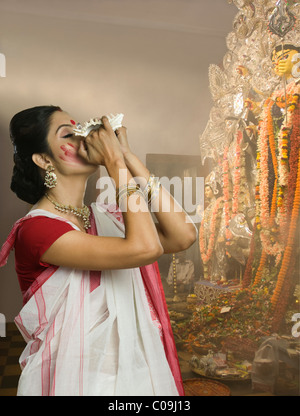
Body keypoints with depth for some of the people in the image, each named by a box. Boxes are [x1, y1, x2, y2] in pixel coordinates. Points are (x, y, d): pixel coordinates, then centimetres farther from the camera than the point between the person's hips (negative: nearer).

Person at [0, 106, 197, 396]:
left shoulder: (105, 219, 1)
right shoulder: (35, 229, -20)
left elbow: (183, 236, -11)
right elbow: (145, 247, -29)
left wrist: (127, 156, -11)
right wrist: (115, 161, -21)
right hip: (76, 381, -6)